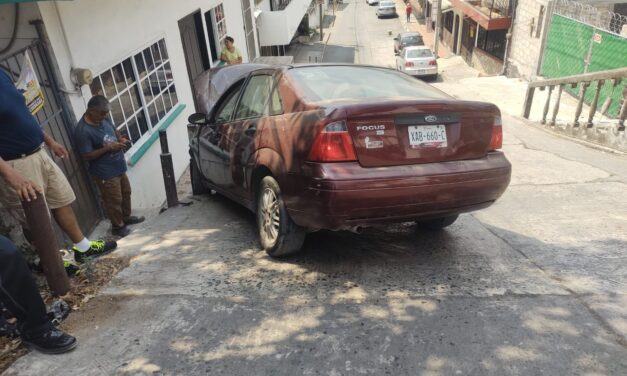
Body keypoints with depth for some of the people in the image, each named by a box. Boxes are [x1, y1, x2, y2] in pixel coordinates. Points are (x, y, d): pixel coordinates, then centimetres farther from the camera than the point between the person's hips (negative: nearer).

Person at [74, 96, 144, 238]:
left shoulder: (103, 118, -2)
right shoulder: (83, 131, -24)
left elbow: (114, 130, 17)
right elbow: (87, 156, -22)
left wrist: (120, 138, -4)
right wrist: (108, 148, -26)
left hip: (118, 166, 8)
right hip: (105, 173, -8)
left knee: (126, 193, 22)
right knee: (114, 200, 6)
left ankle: (126, 217, 42)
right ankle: (118, 226, 26)